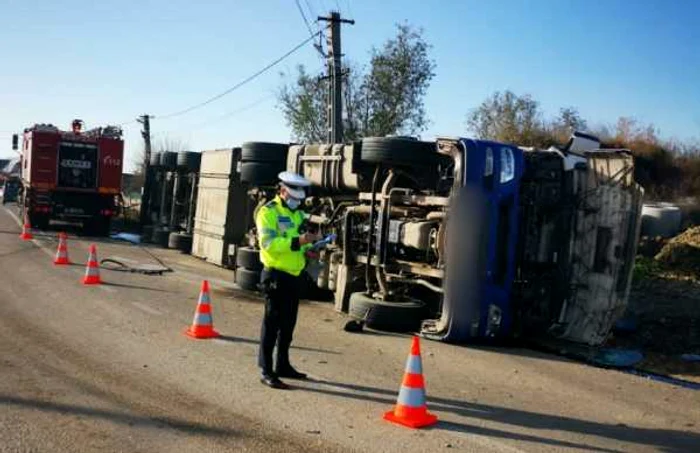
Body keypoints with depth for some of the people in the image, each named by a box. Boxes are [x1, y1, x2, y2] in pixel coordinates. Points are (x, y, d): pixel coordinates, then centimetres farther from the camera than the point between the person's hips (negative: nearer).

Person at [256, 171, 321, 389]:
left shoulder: (298, 213, 16)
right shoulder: (268, 212, -10)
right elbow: (268, 243, -22)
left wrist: (308, 248, 1)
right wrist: (298, 241, -31)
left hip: (294, 275, 8)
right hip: (276, 275, -8)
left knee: (288, 323, 16)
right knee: (272, 322, -3)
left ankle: (283, 365, 29)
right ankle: (266, 371, 3)